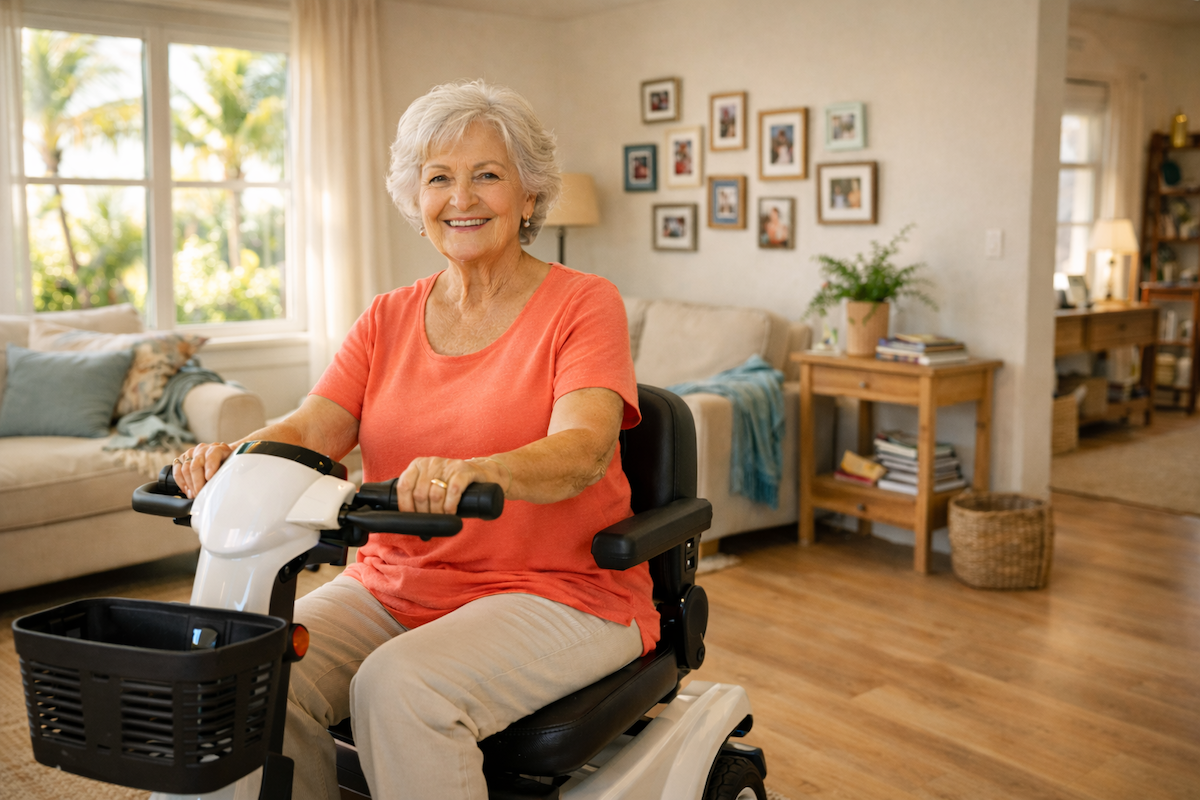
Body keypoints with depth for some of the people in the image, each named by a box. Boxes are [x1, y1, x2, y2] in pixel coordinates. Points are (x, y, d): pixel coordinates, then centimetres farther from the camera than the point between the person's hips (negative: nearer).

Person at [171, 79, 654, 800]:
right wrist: (236, 455, -23)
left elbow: (583, 447, -21)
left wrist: (476, 471, -41)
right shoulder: (389, 319, 12)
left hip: (559, 592, -4)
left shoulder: (583, 303, -4)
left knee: (398, 687, -30)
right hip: (390, 586, 5)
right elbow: (310, 430, 0)